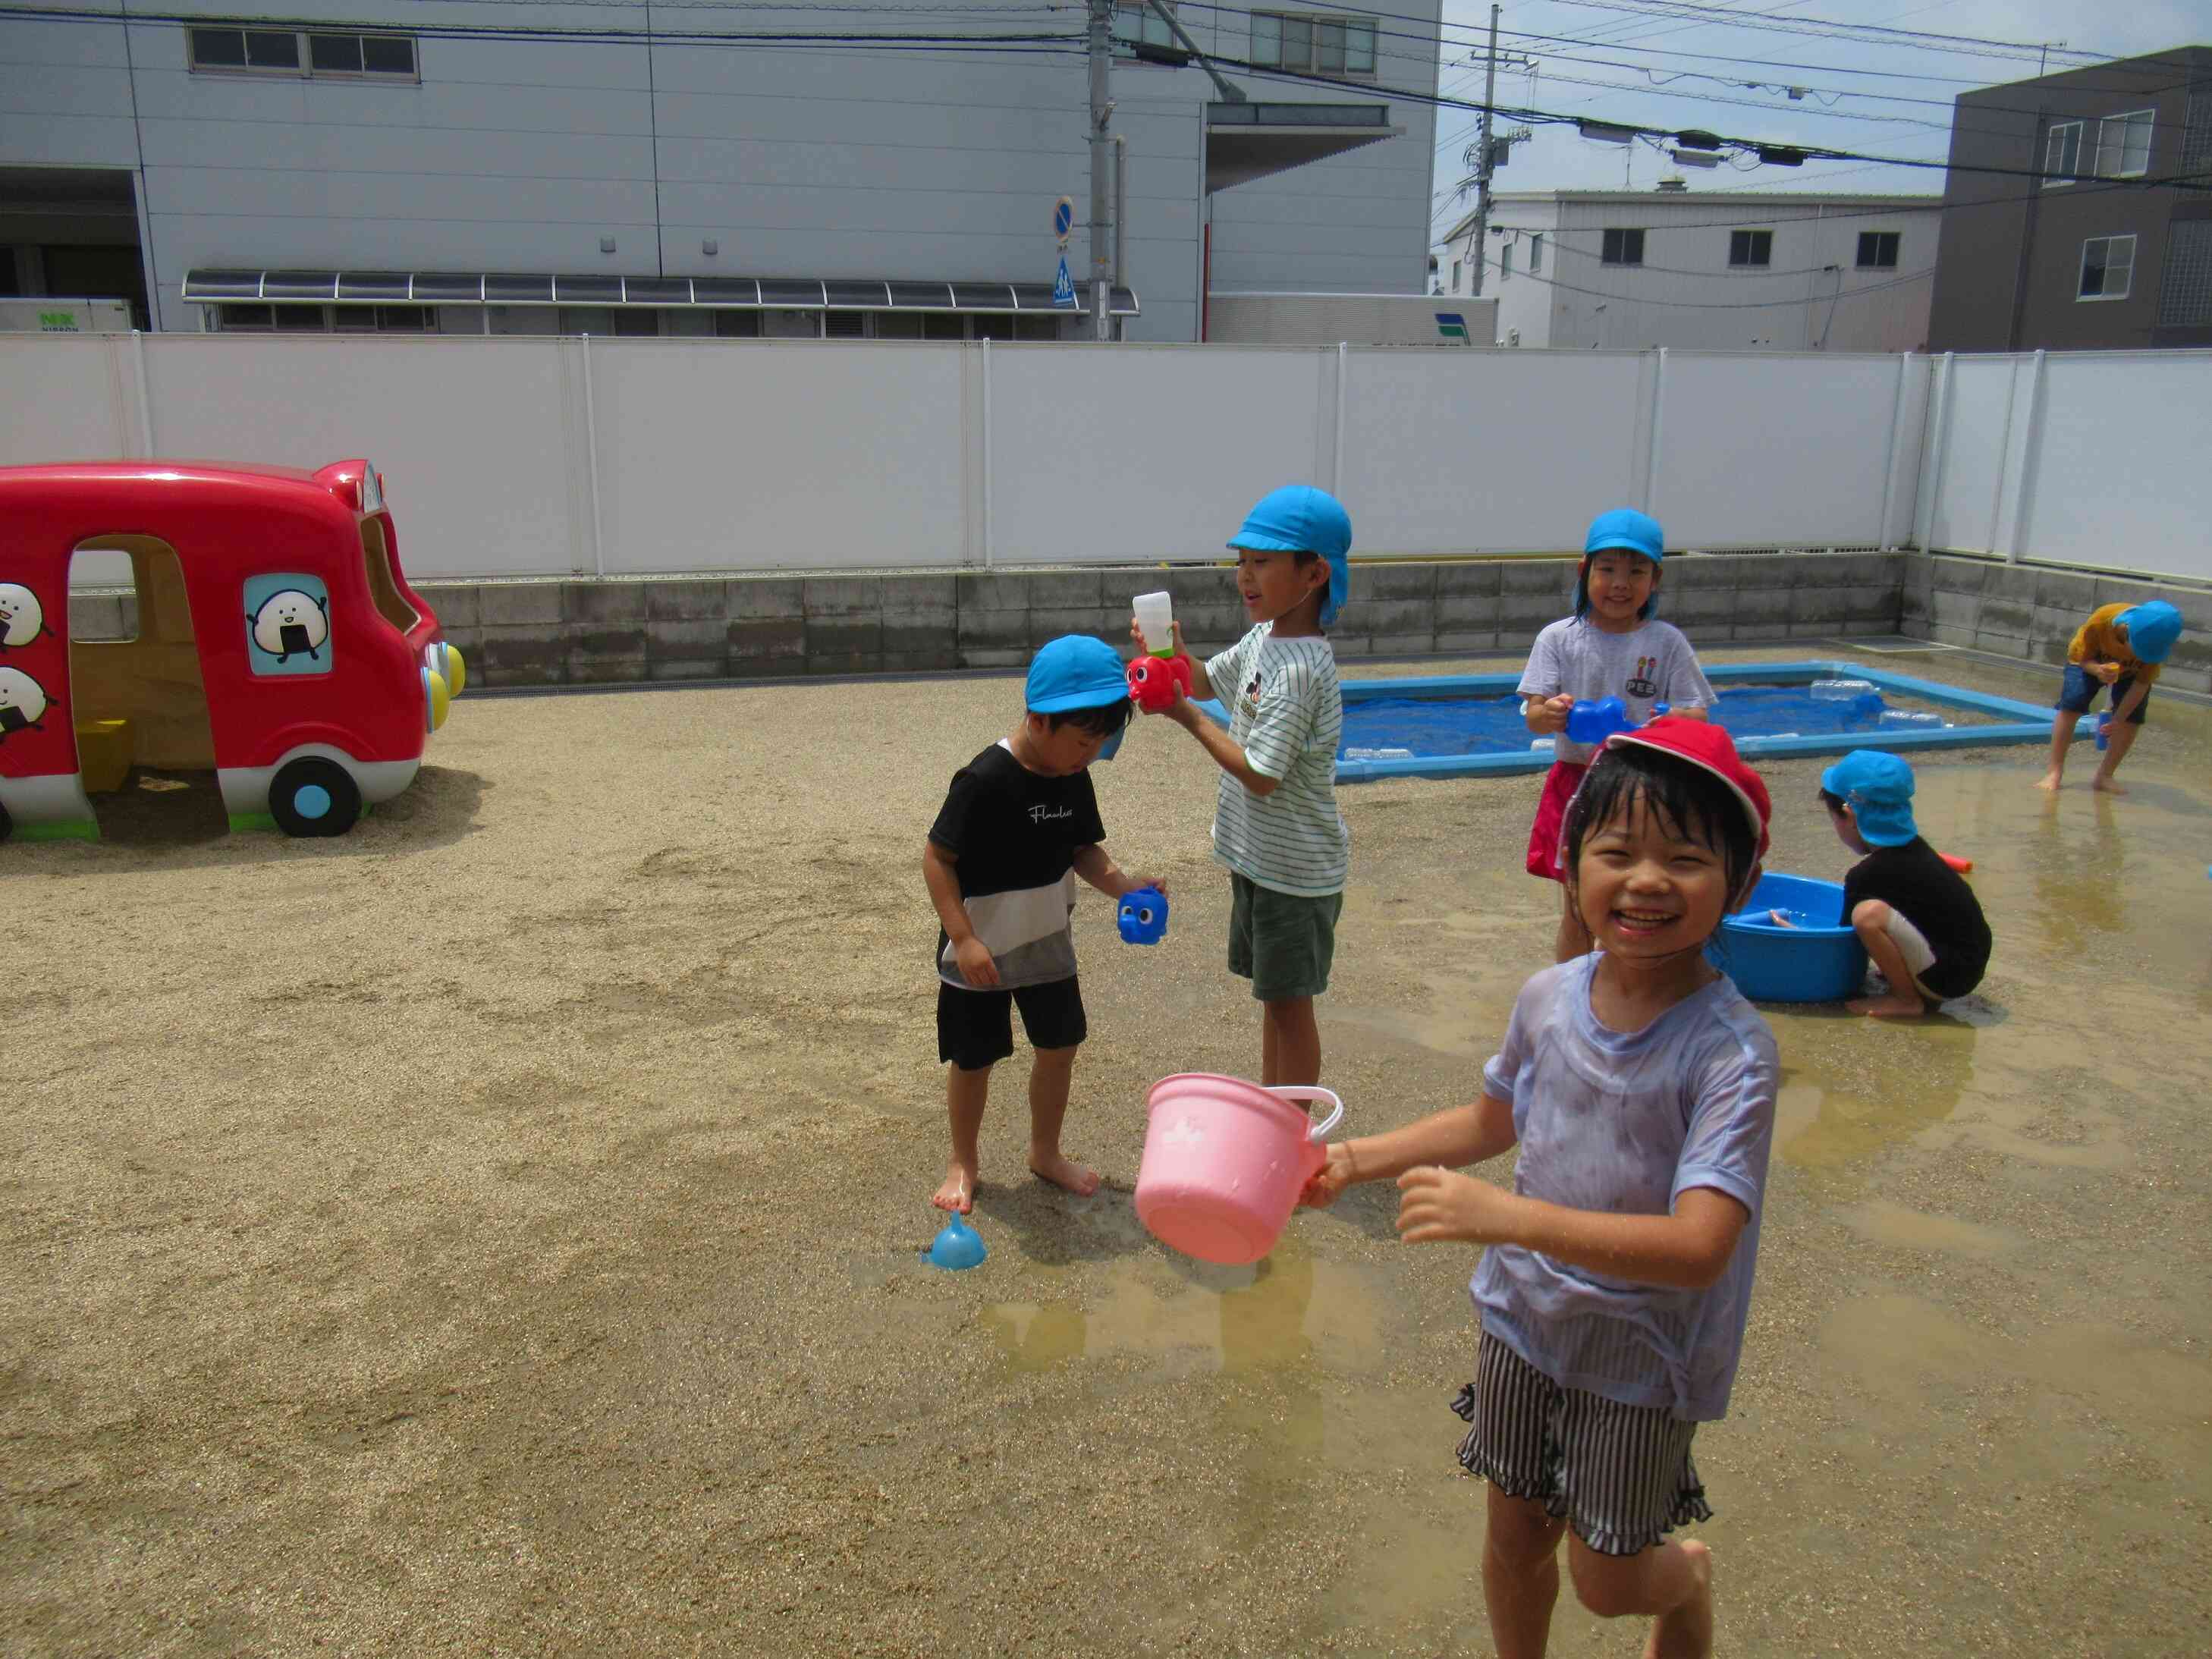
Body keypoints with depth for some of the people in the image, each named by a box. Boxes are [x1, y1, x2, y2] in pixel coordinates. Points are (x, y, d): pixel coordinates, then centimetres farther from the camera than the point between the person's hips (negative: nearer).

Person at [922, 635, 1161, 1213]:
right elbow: (937, 857, -21)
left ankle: (1045, 1152, 36)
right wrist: (963, 938, -25)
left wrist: (1120, 883, -13)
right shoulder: (985, 780, -25)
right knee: (973, 1060, 9)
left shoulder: (1074, 780, -4)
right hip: (981, 951, -6)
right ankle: (962, 1164, 30)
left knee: (1059, 1047, 14)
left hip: (1048, 944, 6)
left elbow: (1082, 849, 7)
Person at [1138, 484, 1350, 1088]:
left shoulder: (1299, 669, -26)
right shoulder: (1262, 637, 2)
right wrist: (1173, 652, -2)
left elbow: (1260, 774, -26)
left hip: (1293, 867, -9)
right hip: (1259, 855, 9)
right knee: (1273, 992, 21)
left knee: (1289, 1000, 4)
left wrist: (1188, 719, -18)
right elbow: (1208, 682, 19)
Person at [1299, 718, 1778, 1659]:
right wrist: (1355, 1158, 1)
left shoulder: (1731, 1050, -27)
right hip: (1524, 1317, 4)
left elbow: (1698, 1248, -36)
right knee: (1515, 1537, 20)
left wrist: (1505, 1215, -43)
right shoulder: (1548, 998, -11)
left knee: (1607, 1582, 13)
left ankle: (1686, 1577, 47)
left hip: (1641, 1354, -4)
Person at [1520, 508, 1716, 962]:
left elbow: (1696, 715, -2)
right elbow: (1532, 715, -6)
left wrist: (1669, 721, -25)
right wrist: (1551, 714, -30)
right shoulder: (1559, 638, -3)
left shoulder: (1667, 642, -2)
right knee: (1577, 911, 8)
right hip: (1576, 784, 0)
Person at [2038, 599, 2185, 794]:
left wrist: (2119, 719, -27)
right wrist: (2097, 670, -46)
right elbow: (2082, 659, -23)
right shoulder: (2099, 622, -39)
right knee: (2070, 706, -19)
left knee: (2131, 721, -12)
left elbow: (2142, 683, -24)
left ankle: (2104, 777, 2)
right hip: (2090, 661, -1)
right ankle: (2055, 772, -14)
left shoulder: (2155, 642, -34)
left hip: (2131, 671, 1)